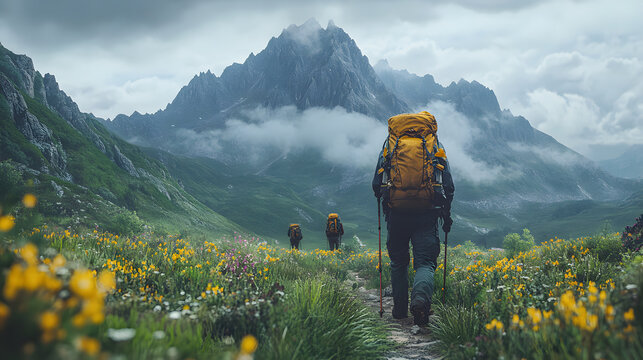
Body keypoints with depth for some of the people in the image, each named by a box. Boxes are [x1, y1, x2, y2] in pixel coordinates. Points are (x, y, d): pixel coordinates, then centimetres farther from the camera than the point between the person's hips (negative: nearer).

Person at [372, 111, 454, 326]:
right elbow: (448, 185, 9)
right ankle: (420, 298, -28)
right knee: (425, 263, -1)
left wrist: (384, 203, 30)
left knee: (398, 262, 17)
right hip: (427, 213, -1)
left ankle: (400, 309, 21)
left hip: (396, 213, 1)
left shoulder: (390, 145, 11)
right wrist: (446, 213, 20)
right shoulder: (436, 147, 10)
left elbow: (376, 184, 11)